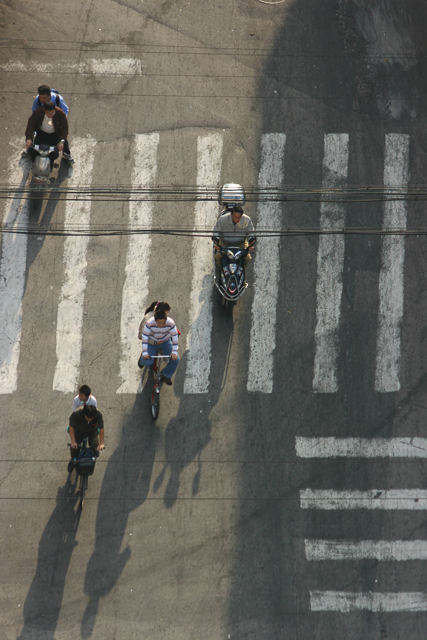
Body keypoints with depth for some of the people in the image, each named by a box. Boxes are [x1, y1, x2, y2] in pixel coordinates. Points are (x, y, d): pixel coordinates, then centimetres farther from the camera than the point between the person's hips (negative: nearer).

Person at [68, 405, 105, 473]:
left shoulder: (98, 415, -36)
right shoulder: (76, 414, -38)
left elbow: (101, 429, -30)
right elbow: (71, 427, -26)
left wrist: (101, 443, -34)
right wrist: (73, 441, -30)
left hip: (93, 431, 0)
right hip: (79, 431, 0)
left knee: (96, 448, -16)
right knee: (74, 447, -11)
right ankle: (73, 460, 24)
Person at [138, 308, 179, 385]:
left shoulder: (171, 323, -30)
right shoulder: (150, 323, -33)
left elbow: (175, 337, -25)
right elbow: (144, 337, -30)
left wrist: (174, 352, -31)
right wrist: (145, 352, -35)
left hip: (166, 342, 2)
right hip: (152, 344, -1)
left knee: (175, 359, -16)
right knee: (148, 362, -18)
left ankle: (166, 376, 12)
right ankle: (142, 359, 22)